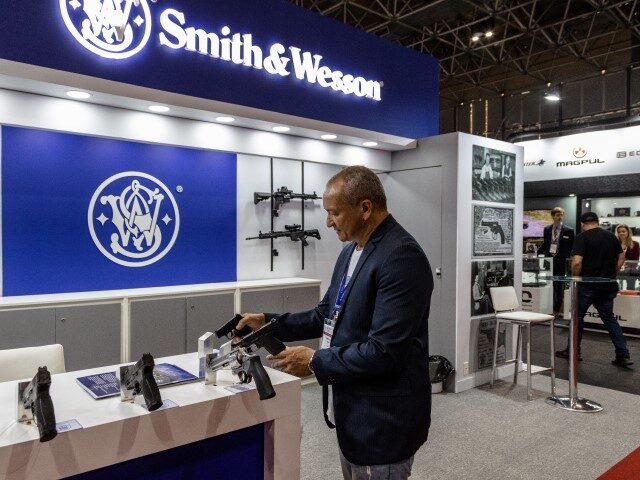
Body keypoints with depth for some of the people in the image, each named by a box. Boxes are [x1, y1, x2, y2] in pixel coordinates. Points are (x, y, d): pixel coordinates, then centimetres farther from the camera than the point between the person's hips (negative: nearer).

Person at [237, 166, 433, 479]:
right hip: (351, 412, 9)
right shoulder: (351, 251, 8)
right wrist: (269, 323, 4)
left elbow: (384, 350, -27)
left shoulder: (401, 257, -23)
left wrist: (315, 362, -18)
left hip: (382, 420, -8)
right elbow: (327, 316, 14)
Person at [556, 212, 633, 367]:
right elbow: (621, 257, 14)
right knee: (609, 318, 13)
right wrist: (611, 273, 17)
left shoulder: (582, 237, -13)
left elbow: (576, 262, -22)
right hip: (608, 285, 6)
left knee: (578, 316, 9)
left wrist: (575, 278, -7)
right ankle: (623, 355, 9)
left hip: (588, 285, -5)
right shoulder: (611, 236, 7)